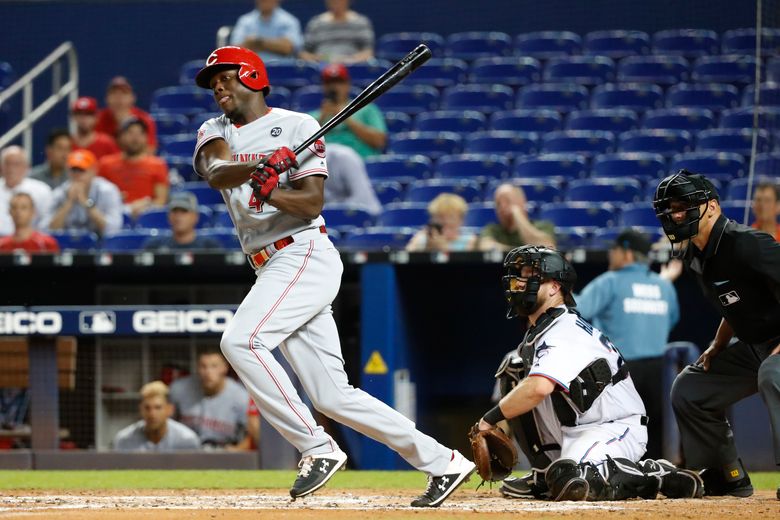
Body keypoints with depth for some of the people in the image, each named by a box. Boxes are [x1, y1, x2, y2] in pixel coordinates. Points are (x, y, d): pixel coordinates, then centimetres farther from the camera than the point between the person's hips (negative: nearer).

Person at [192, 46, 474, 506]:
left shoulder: (296, 126, -1)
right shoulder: (215, 132, 15)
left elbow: (313, 203, -11)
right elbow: (217, 171, -9)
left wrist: (272, 194, -30)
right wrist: (255, 169, -30)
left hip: (305, 255, -7)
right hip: (275, 270, 7)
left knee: (241, 341, -25)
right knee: (332, 395, 3)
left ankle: (317, 448, -20)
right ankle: (441, 462, 9)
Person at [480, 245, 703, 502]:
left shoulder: (563, 333, -20)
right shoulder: (538, 332, 13)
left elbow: (539, 388, -35)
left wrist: (491, 418, -25)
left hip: (616, 430, -10)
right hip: (573, 432, 10)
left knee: (569, 484, -36)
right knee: (513, 369, 6)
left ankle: (656, 475, -13)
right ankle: (547, 474, 11)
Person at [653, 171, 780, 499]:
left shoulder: (746, 244, -24)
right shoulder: (694, 256, 6)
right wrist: (717, 347, 10)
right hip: (753, 345, 10)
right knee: (689, 388, 12)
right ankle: (727, 476, 21)